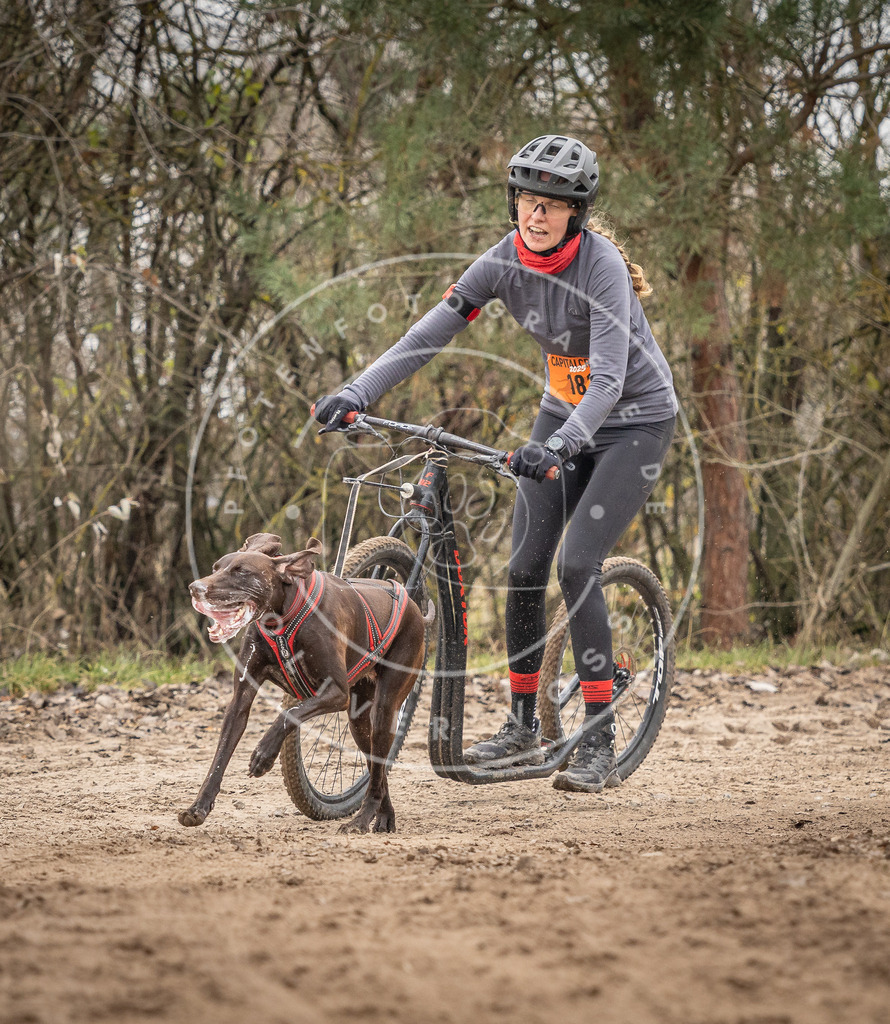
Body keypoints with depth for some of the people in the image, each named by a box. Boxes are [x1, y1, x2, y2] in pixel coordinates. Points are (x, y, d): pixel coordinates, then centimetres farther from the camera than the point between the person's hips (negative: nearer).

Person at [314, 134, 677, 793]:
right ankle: (524, 728, 13)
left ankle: (601, 746, -12)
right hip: (564, 412, 6)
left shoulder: (601, 264, -27)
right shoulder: (506, 261, -10)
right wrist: (356, 394, -25)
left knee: (577, 564, -18)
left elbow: (609, 377, -35)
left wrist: (558, 445, -50)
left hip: (635, 421, -6)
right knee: (525, 567, -2)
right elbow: (428, 335, -12)